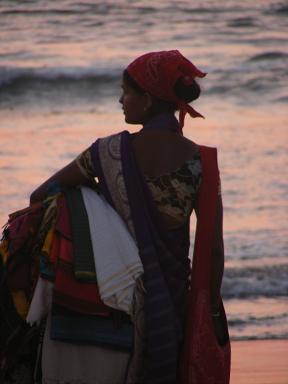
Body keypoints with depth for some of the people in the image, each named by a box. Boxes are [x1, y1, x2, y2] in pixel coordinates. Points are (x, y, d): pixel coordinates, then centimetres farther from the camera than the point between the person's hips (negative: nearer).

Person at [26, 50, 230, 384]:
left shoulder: (111, 152, -11)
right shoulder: (201, 161, -7)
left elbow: (39, 197, -5)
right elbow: (213, 248, -6)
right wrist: (213, 306, 5)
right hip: (173, 297, 2)